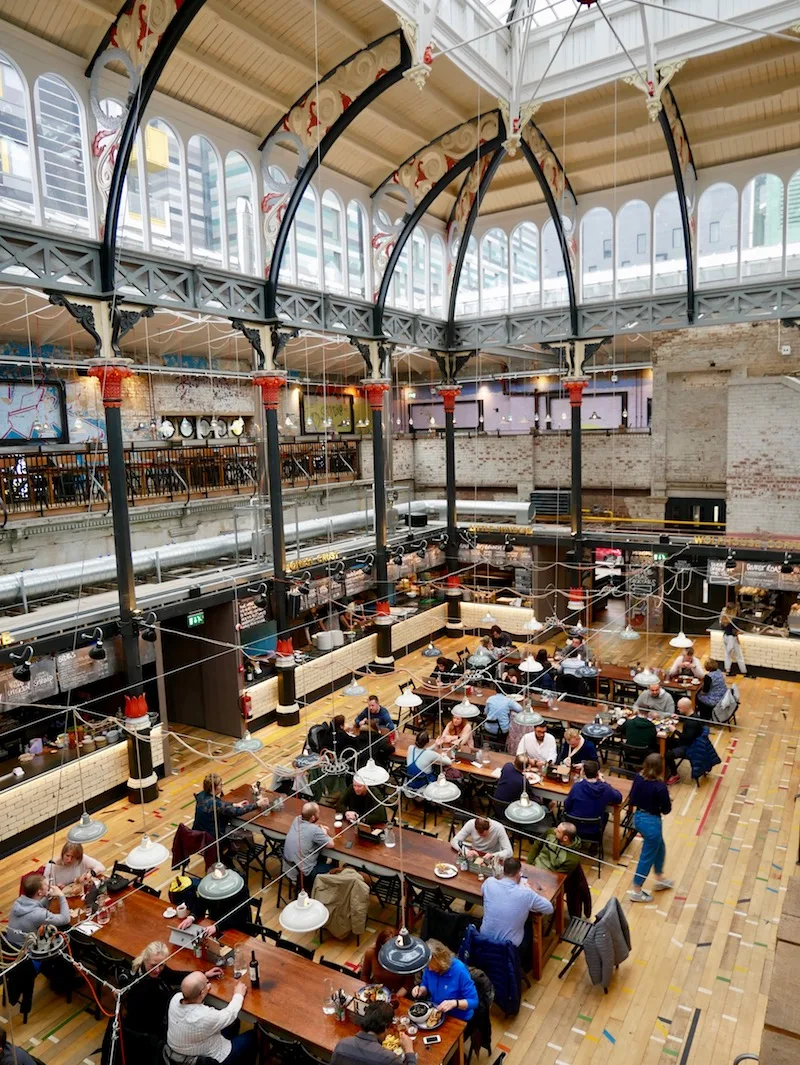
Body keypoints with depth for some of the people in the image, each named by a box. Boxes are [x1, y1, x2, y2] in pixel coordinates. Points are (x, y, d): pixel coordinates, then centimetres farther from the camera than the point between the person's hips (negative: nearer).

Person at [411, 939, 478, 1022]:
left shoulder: (459, 970, -23)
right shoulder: (429, 967, -8)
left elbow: (473, 1001, -18)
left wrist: (454, 1003, -34)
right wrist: (420, 990, -12)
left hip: (459, 1019, -4)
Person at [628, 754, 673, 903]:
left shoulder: (638, 778, -8)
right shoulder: (660, 786, -26)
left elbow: (632, 801, 0)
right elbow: (666, 809, -13)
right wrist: (668, 802, 6)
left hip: (638, 818, 7)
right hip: (651, 822, -7)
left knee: (659, 848, 29)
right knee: (647, 856, 11)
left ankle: (660, 880, 48)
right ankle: (636, 891, 23)